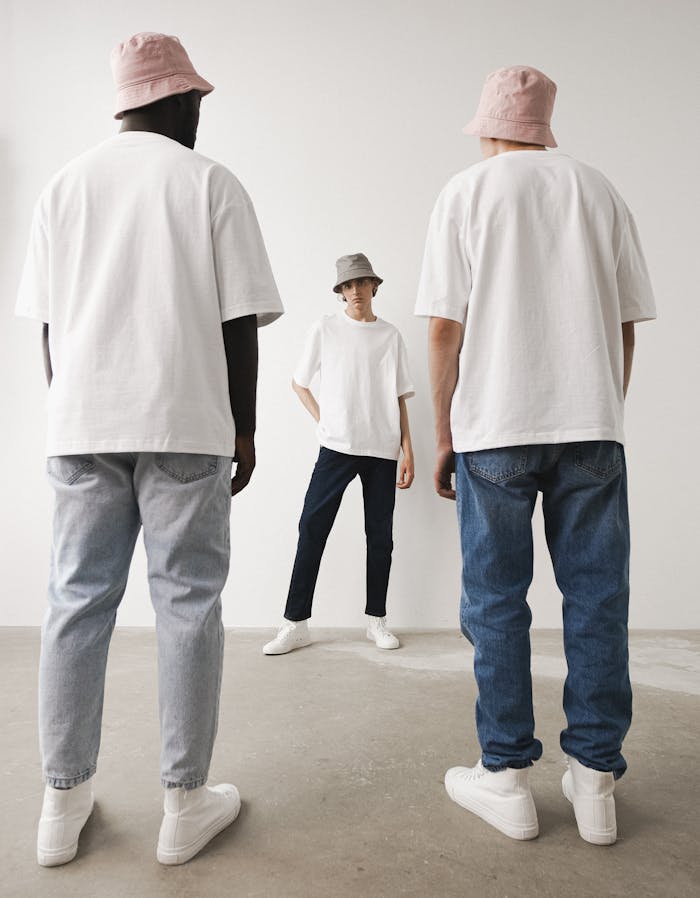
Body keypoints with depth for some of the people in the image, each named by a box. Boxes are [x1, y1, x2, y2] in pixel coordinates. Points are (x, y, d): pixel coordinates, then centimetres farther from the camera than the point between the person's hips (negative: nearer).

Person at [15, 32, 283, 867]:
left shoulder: (65, 182, 14)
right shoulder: (210, 182, 3)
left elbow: (48, 320, 11)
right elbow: (237, 320, -3)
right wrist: (244, 427, 4)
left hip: (83, 423, 4)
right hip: (185, 423, -3)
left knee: (77, 600, 10)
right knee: (187, 603, 3)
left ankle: (63, 802, 19)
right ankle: (185, 801, 14)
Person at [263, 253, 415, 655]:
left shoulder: (391, 335, 9)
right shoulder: (326, 329, 6)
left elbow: (399, 397, 8)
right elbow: (299, 383, 12)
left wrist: (408, 449, 2)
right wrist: (323, 420, 0)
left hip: (383, 449, 2)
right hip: (337, 446, -1)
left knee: (380, 534, 5)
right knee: (312, 527, -6)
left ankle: (376, 619, 18)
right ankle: (296, 622, 2)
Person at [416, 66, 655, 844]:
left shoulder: (466, 191, 6)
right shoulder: (598, 191, 13)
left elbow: (444, 327, -3)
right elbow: (625, 321, 9)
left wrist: (444, 436, 3)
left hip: (495, 426, -2)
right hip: (591, 425, 3)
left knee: (496, 599, 5)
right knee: (595, 596, 8)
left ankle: (506, 777, 14)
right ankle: (594, 781, 16)